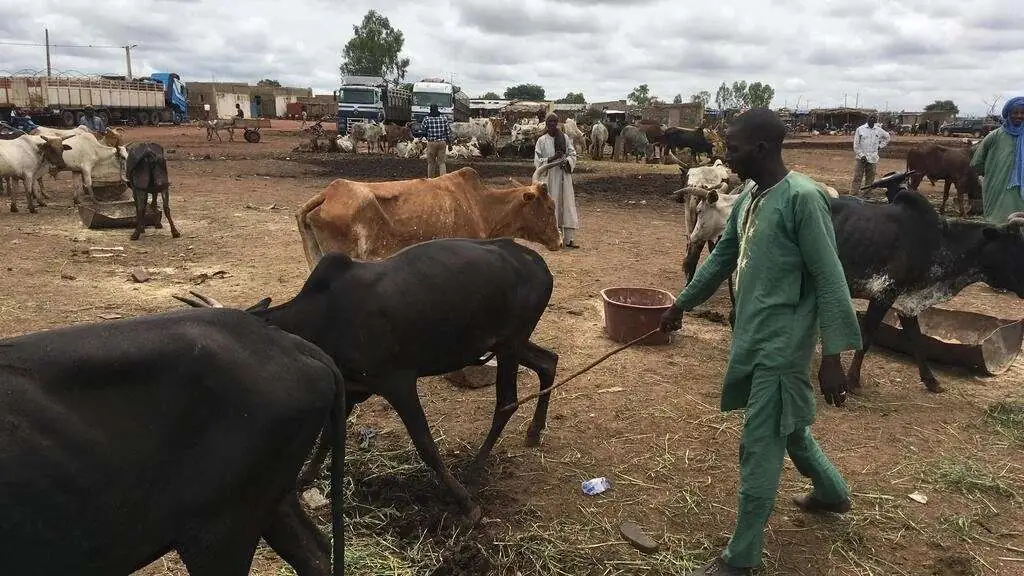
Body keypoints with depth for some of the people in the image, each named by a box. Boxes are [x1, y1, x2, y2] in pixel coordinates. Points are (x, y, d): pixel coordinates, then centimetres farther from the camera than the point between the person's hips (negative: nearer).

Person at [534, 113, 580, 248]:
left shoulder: (565, 138, 6)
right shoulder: (542, 141, 0)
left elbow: (573, 154, 8)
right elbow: (537, 161, -3)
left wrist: (566, 162, -13)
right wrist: (552, 158, -16)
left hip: (564, 175, 2)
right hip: (550, 177, -2)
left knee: (568, 204, -1)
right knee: (552, 206, -1)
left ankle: (569, 238, 2)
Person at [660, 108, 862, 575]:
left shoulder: (802, 198, -18)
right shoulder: (747, 198, 7)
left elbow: (830, 281, -19)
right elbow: (722, 257, 20)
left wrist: (833, 356, -20)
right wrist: (681, 304, 28)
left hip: (781, 343, -9)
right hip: (753, 336, 9)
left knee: (759, 448, -1)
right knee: (786, 427, 25)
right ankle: (832, 493, 50)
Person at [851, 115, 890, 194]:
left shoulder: (879, 130, 7)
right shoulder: (860, 129, -1)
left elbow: (887, 137, 26)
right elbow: (856, 145, -2)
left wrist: (880, 146, 14)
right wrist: (861, 155, -10)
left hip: (873, 159, 3)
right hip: (861, 158, -3)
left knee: (870, 179, 7)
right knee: (857, 178, -8)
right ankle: (853, 195, -8)